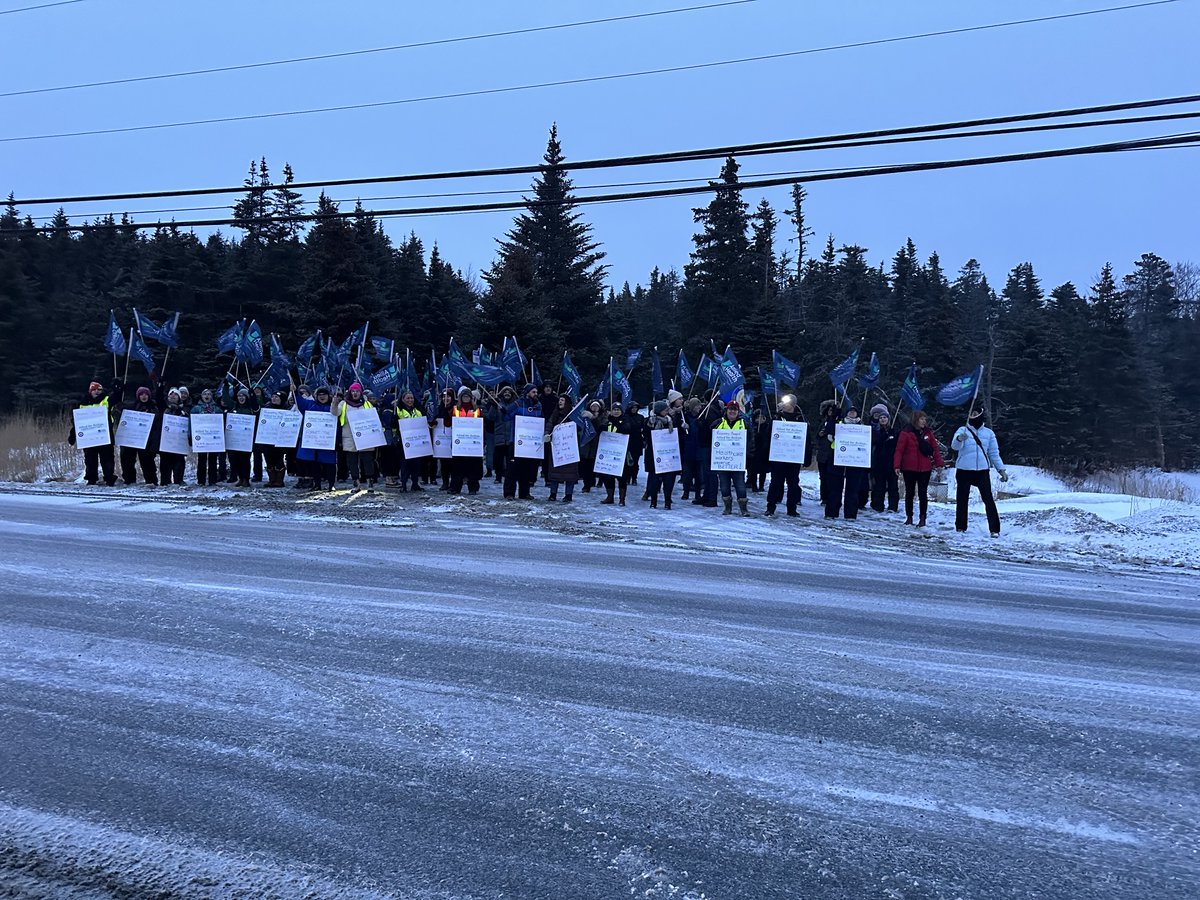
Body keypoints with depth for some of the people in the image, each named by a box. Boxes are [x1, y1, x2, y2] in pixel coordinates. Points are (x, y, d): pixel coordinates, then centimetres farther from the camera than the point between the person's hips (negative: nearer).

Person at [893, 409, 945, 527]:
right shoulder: (906, 433, -3)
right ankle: (909, 517, 19)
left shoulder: (928, 433, 7)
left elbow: (935, 448, 8)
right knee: (909, 493, 9)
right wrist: (897, 466, -14)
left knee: (923, 494, 1)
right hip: (909, 468, -1)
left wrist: (938, 463, 1)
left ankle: (922, 518, 5)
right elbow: (899, 450, -7)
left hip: (925, 469, 1)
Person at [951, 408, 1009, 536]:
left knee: (989, 500, -7)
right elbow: (954, 445, -17)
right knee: (962, 499, 6)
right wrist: (959, 439, -40)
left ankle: (994, 529, -6)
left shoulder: (989, 433, 10)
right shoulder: (963, 430, 2)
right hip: (964, 470, 0)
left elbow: (994, 453, 14)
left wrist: (1001, 469, 5)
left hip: (982, 470, 1)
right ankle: (960, 527, 18)